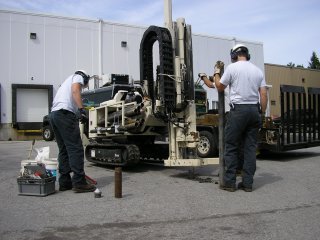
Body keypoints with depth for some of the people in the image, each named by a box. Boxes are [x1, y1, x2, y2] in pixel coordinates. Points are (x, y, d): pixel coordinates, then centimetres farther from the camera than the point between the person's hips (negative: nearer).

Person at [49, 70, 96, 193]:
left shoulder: (68, 80, 35)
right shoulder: (78, 77, 12)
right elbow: (75, 90, -13)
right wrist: (81, 109, -22)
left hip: (53, 114, 9)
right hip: (65, 113, -9)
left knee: (64, 150, 12)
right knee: (76, 149, -8)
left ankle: (64, 183, 14)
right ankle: (79, 183, -8)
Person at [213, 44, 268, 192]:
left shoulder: (232, 67, -2)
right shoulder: (257, 70, 12)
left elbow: (220, 87, 7)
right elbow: (263, 94, 7)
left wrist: (216, 73, 24)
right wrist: (262, 113, 13)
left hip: (238, 109, -5)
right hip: (254, 109, 5)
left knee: (231, 147, 2)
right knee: (250, 147, 7)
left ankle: (229, 182, 3)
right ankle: (248, 183, 10)